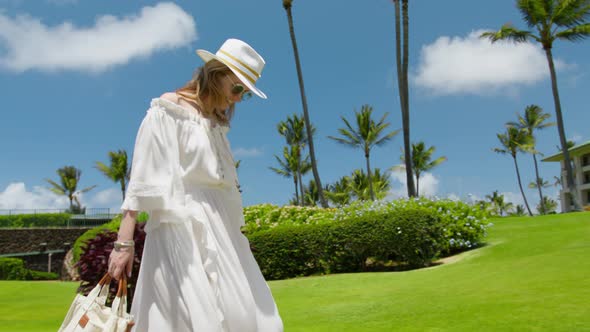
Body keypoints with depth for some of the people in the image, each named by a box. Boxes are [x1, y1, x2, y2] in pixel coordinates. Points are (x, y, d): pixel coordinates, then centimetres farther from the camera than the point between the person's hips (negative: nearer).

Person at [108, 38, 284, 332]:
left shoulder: (216, 123, 19)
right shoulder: (167, 112, -3)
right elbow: (143, 179, -10)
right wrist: (124, 242, -15)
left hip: (218, 229, 8)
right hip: (182, 229, -8)